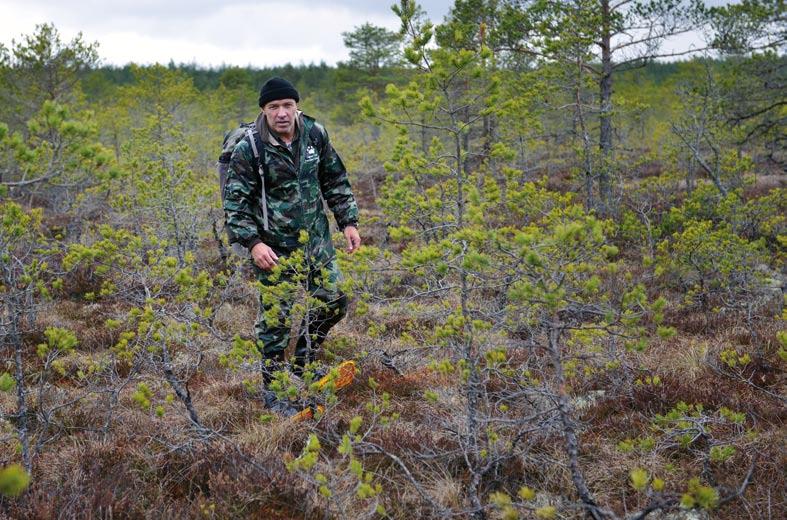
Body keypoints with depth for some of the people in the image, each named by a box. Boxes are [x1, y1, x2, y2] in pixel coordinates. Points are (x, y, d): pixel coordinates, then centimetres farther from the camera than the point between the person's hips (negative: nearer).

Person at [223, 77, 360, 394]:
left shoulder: (315, 134, -2)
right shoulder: (249, 149, -15)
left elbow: (335, 181, 12)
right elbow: (234, 202, -12)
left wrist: (349, 221, 8)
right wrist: (253, 243, -23)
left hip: (317, 240, 5)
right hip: (274, 249, -5)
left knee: (334, 303, 13)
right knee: (276, 318, 1)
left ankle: (303, 363, 36)